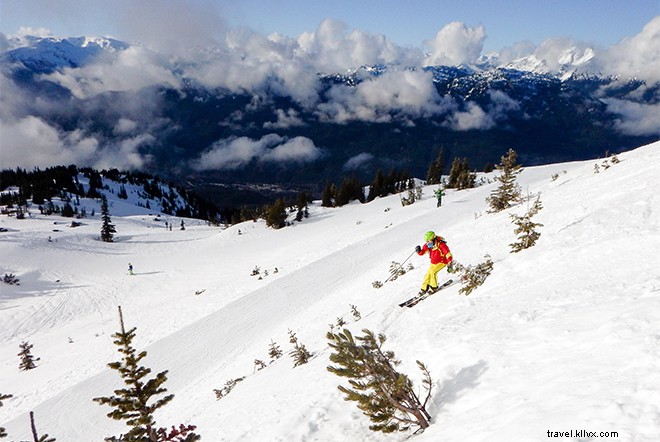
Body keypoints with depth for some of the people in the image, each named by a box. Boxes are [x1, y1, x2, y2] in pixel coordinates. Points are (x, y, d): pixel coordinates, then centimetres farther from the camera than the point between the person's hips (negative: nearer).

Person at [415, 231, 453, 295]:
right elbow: (422, 253, -3)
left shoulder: (440, 245, -26)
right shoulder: (427, 245, -8)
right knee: (428, 275, 5)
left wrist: (450, 262, -39)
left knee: (432, 271, -24)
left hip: (442, 262, -6)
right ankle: (424, 289, 20)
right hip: (433, 263, 7)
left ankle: (434, 287, -9)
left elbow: (447, 253, -28)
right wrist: (418, 251, -26)